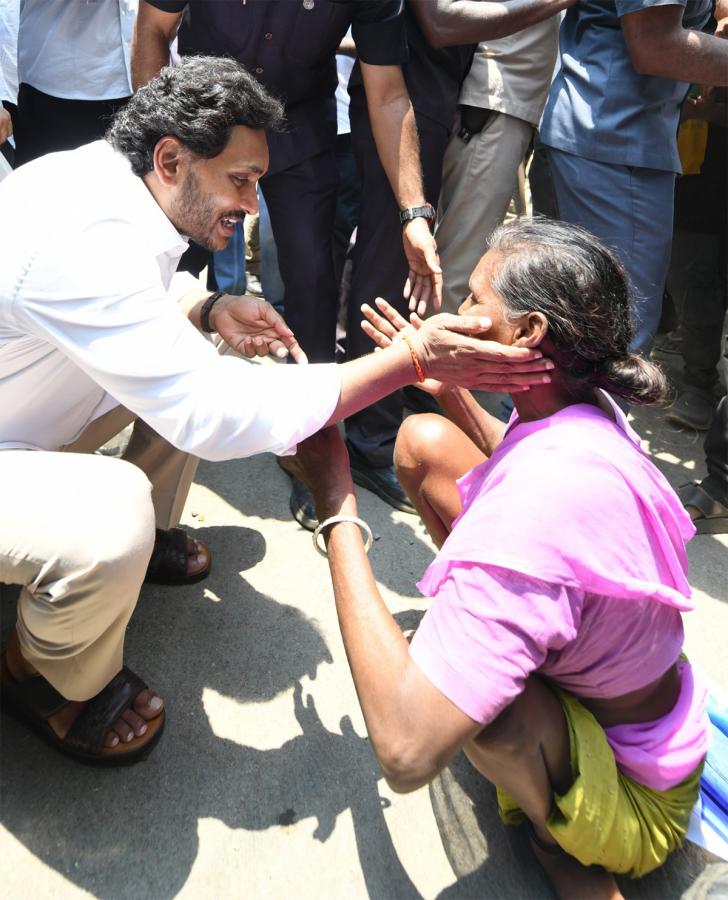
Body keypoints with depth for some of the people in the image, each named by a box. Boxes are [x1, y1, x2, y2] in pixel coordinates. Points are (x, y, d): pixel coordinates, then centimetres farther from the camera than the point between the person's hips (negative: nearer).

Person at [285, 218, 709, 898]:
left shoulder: (535, 512, -40)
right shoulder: (585, 410, -12)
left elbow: (404, 754, -39)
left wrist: (336, 506, -32)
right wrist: (446, 388, 3)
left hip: (629, 804, -7)